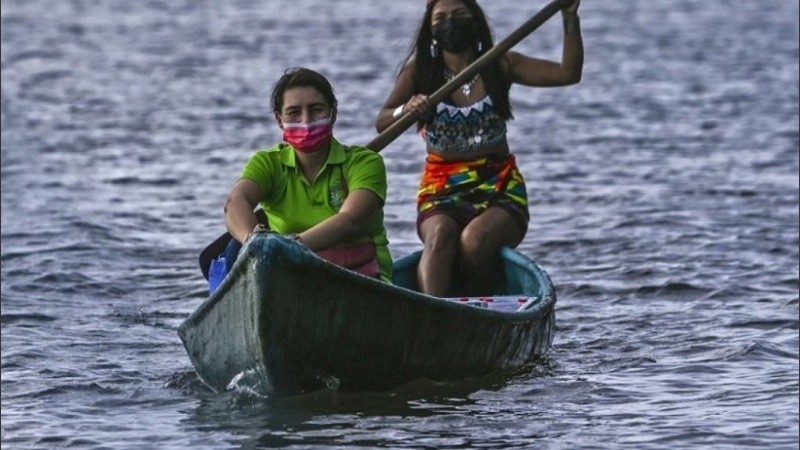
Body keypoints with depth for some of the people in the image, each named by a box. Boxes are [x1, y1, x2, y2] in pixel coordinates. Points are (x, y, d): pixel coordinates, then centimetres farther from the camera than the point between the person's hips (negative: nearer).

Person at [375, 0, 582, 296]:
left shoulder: (499, 66, 8)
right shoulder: (419, 71, 8)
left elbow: (568, 74, -1)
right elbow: (381, 124, 1)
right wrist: (405, 111, -22)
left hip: (499, 186, 0)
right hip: (441, 188, 0)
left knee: (474, 240, -33)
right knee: (440, 235, -34)